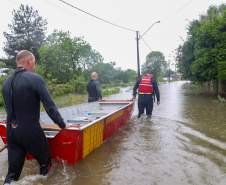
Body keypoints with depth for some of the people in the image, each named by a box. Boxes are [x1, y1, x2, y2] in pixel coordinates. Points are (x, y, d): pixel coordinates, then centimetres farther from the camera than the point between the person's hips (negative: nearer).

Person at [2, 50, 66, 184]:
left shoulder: (7, 82, 7)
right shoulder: (35, 79, -13)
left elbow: (9, 108, 14)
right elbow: (50, 107, -17)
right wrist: (62, 124, -5)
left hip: (11, 131, 7)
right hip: (30, 131, -6)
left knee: (12, 172, 15)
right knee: (45, 163, 16)